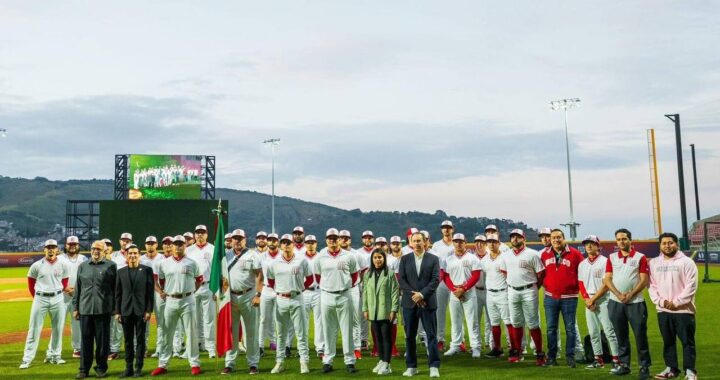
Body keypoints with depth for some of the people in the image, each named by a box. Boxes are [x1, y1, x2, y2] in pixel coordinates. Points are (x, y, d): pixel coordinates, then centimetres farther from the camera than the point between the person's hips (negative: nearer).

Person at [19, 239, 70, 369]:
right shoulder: (37, 265, -3)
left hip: (57, 299, 2)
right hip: (40, 299, -2)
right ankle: (27, 359, 3)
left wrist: (58, 294, 12)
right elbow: (31, 281, 8)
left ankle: (54, 355, 20)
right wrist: (37, 297, 10)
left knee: (58, 329, 7)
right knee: (34, 329, -1)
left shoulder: (63, 265, 0)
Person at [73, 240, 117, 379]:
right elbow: (77, 288, 14)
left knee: (102, 340, 4)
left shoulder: (111, 266, 2)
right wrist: (75, 307, 10)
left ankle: (101, 368, 16)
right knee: (85, 340, 7)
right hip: (85, 309, 3)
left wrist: (115, 307, 0)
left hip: (103, 309, -3)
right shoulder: (82, 266, 13)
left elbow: (115, 288, 3)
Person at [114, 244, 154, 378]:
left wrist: (149, 310, -7)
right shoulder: (121, 272, 8)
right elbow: (117, 293, 8)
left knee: (140, 339, 3)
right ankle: (128, 368, 13)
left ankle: (138, 368, 9)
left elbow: (150, 291, -1)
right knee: (128, 340, 7)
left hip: (141, 310, -2)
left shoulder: (147, 270, 1)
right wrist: (117, 311, 2)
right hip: (126, 310, 2)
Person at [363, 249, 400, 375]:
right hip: (373, 311, 4)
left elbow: (395, 292, -7)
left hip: (386, 311, -4)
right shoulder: (368, 273, 8)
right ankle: (381, 361, 22)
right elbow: (365, 292, 11)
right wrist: (365, 309, 7)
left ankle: (387, 364, 5)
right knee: (377, 337, 11)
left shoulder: (390, 273, -6)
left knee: (386, 337, 0)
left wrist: (394, 309, -11)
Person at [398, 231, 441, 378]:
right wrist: (414, 295, -11)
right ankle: (411, 366, 14)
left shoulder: (433, 259, 4)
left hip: (428, 302, -1)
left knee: (431, 335, 0)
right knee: (410, 336, 6)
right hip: (409, 302, 2)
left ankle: (434, 366, 5)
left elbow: (435, 280, -4)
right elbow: (401, 280, 1)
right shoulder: (405, 259, 8)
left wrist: (422, 294, -14)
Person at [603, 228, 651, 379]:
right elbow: (607, 279, 4)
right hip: (615, 302, 3)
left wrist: (630, 295, -12)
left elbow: (644, 280, -5)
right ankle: (624, 364, 17)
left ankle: (644, 366, 6)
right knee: (621, 336, 9)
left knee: (640, 335, -2)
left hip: (635, 302, -3)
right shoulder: (612, 258, 9)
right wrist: (619, 295, -10)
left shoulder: (640, 257, 1)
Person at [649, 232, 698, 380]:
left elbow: (691, 286, -11)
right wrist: (660, 301, -7)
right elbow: (652, 286, 8)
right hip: (663, 310, 4)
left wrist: (676, 302, -15)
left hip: (683, 310, -4)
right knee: (668, 342, 12)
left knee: (687, 342, 0)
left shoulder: (686, 262, -5)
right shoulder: (654, 263, 9)